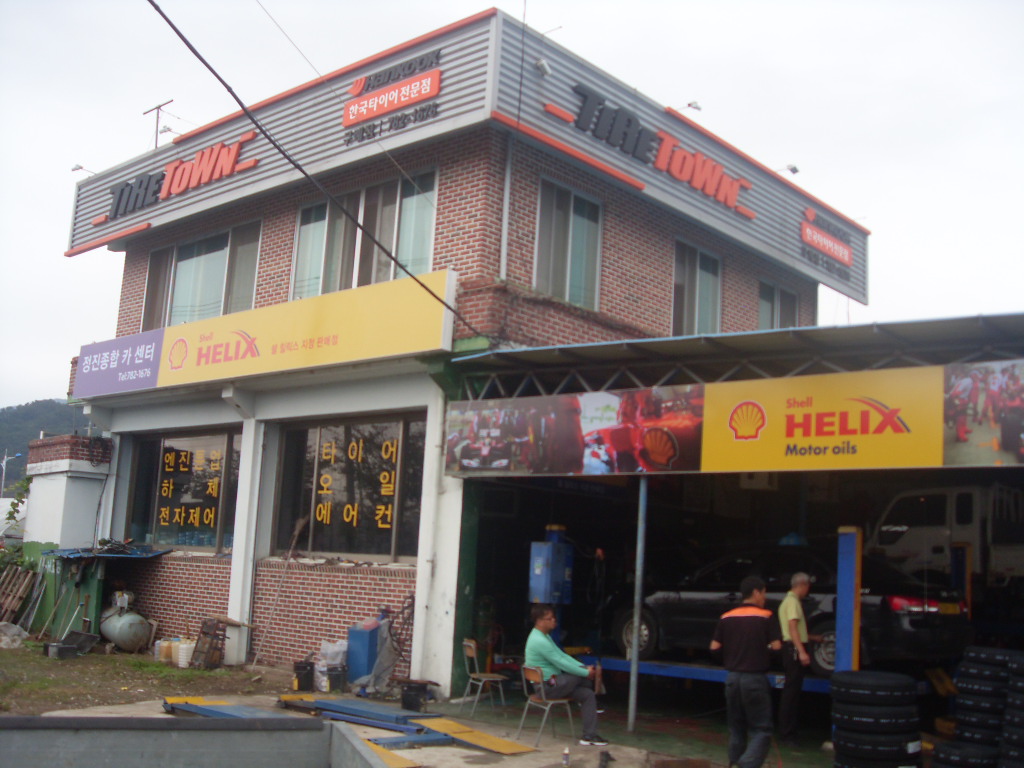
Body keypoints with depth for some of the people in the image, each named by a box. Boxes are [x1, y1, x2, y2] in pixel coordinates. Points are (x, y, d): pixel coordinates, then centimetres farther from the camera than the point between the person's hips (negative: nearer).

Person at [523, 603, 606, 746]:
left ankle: (589, 736, 8)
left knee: (588, 694, 4)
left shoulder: (544, 637, 13)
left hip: (554, 683, 11)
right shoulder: (539, 641, -24)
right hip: (548, 687, -11)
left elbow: (562, 655, 14)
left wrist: (585, 667, 3)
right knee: (584, 676, -14)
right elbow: (562, 664, -24)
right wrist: (586, 672, -14)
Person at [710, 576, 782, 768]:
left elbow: (714, 647, 2)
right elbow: (776, 645, -12)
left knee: (736, 728, 17)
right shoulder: (766, 617, -7)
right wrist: (763, 646, 9)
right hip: (755, 679, -4)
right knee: (761, 730, 0)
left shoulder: (726, 618, 4)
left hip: (732, 678, 5)